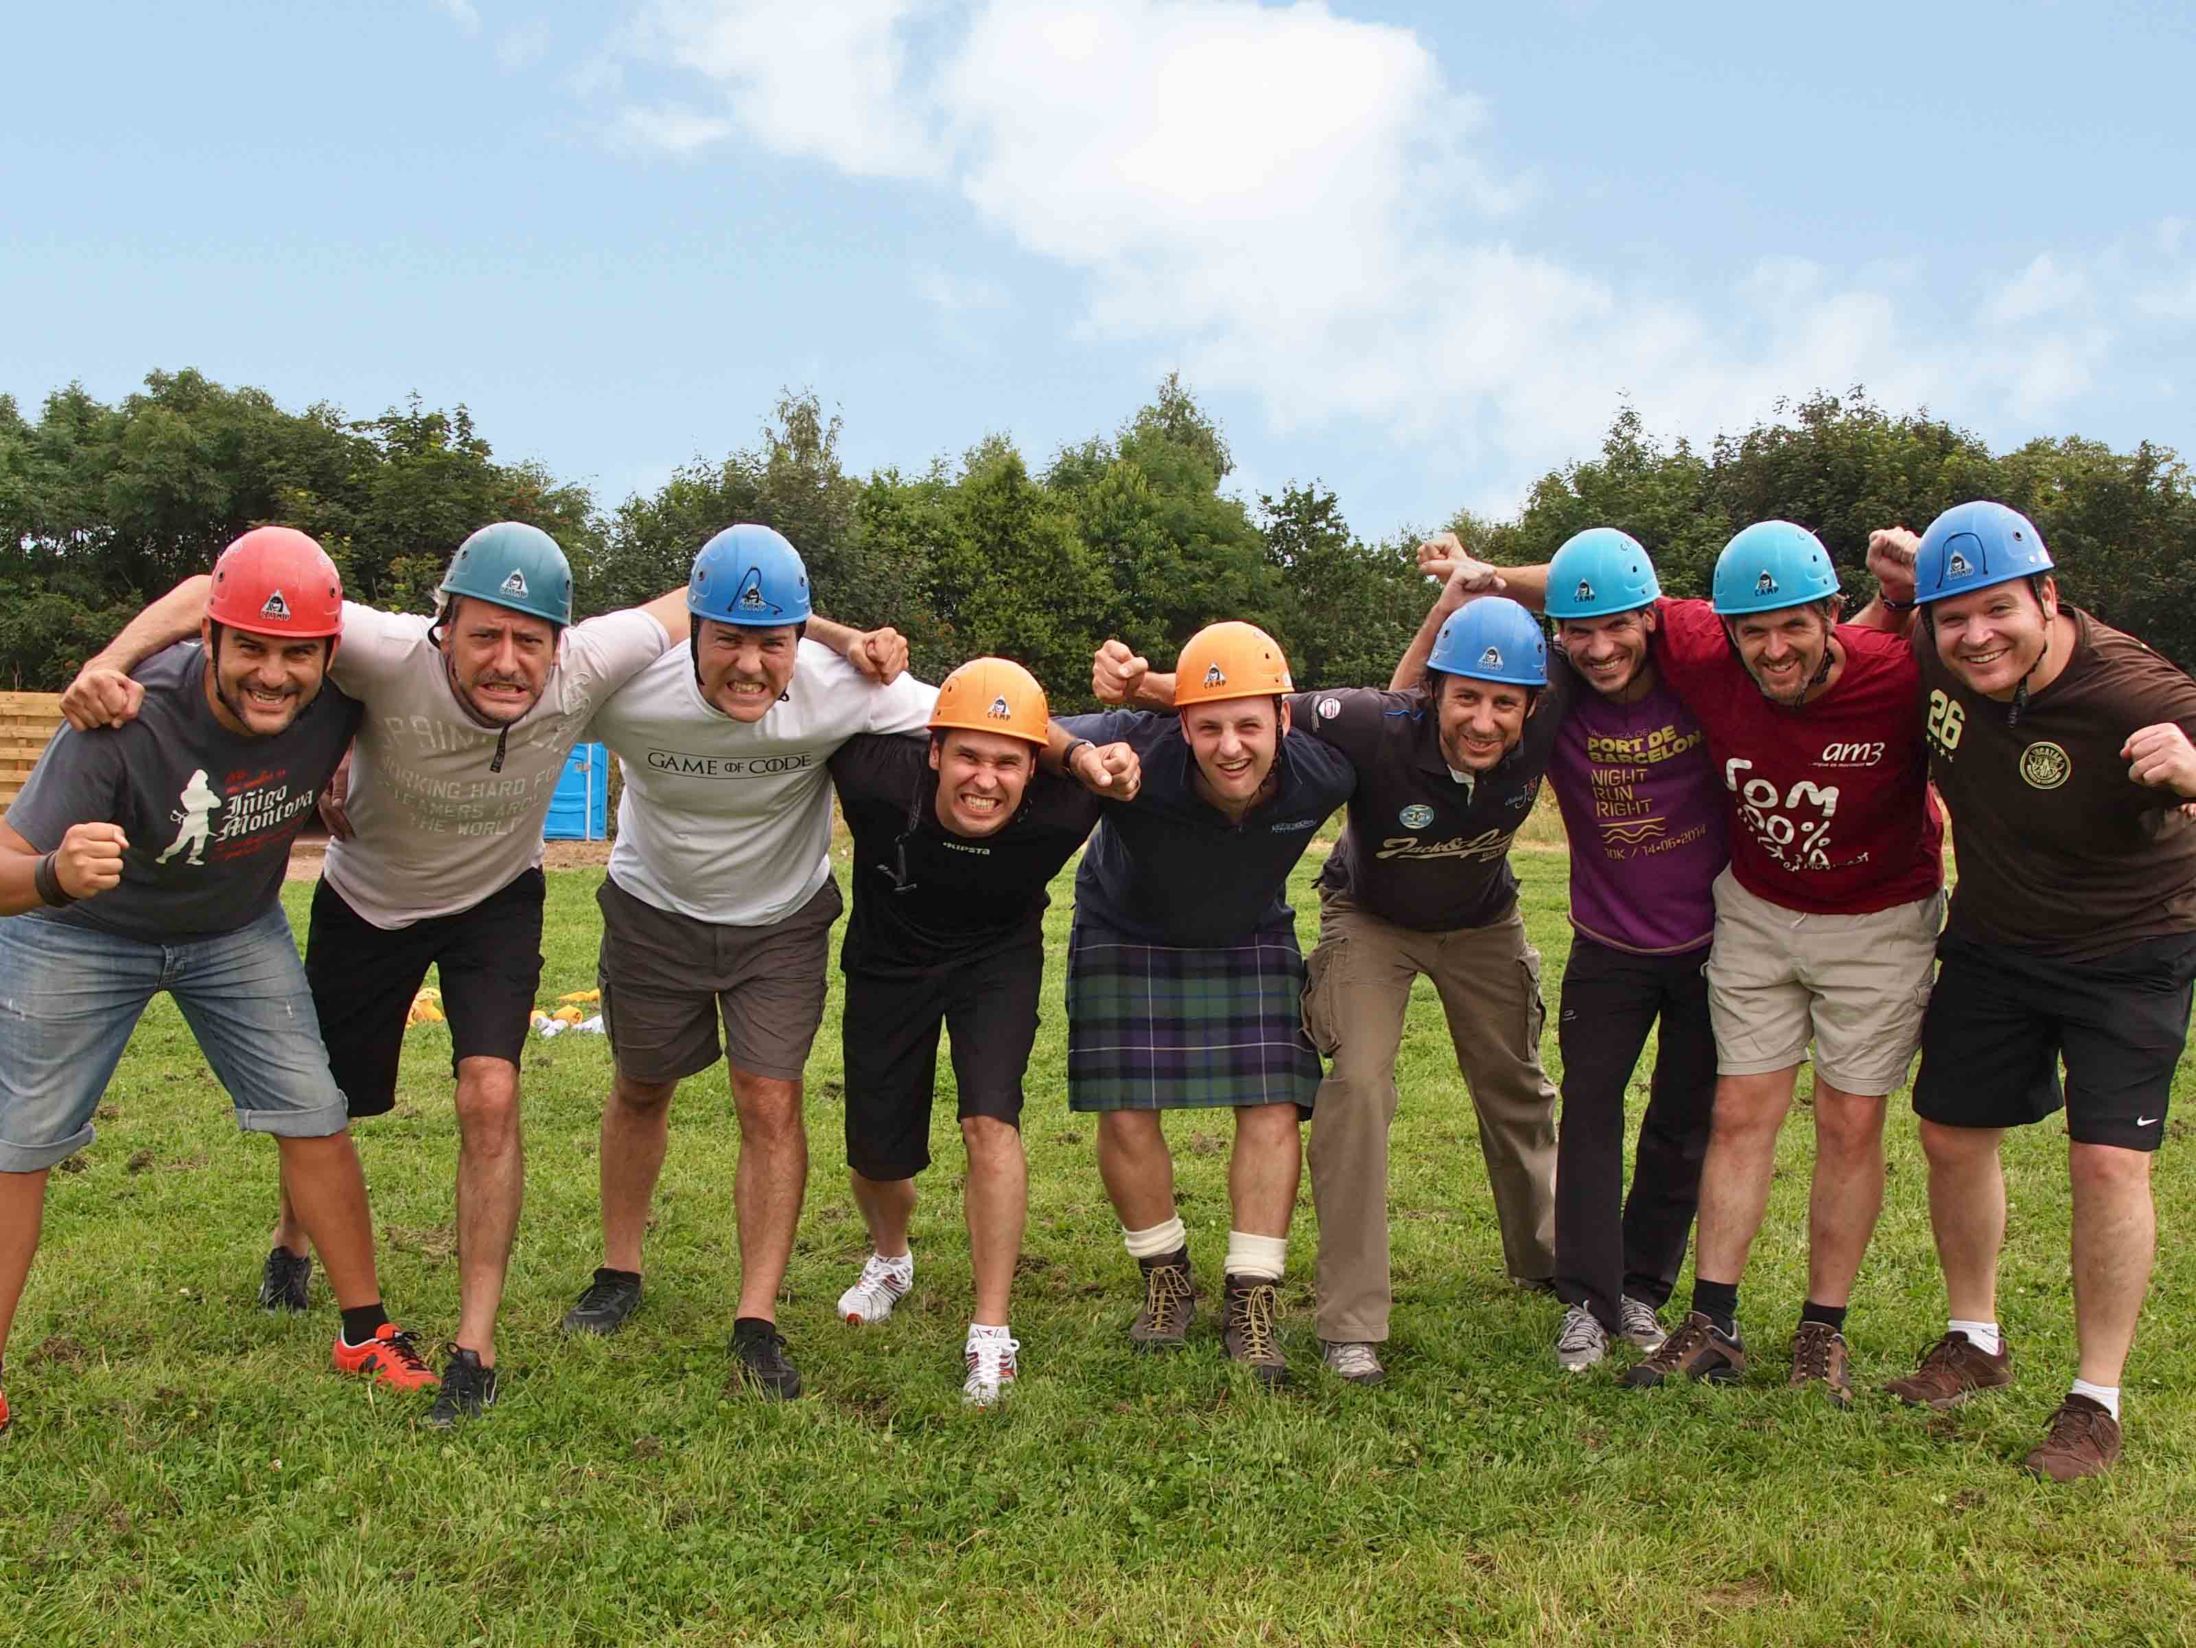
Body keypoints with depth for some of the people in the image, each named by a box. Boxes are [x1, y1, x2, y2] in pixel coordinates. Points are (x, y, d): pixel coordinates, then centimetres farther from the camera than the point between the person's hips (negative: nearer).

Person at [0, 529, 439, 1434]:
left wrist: (319, 802, -11)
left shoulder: (338, 703, -25)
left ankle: (366, 1332, 15)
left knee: (316, 1120, 0)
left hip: (238, 930, 3)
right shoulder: (128, 723, -38)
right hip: (80, 933, -3)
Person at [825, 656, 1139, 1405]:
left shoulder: (1058, 811, -35)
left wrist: (1084, 754, -35)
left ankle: (991, 1335, -6)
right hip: (889, 960, 1)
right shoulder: (879, 777, -36)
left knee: (991, 1121, -21)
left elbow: (1085, 743, -13)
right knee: (875, 1151, 10)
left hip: (998, 957, -1)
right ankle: (889, 1258, 46)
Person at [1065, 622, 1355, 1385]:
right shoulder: (1136, 753, -38)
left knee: (1272, 1109, -7)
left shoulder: (1322, 771, -28)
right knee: (1125, 1113, -4)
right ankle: (1166, 1281, 20)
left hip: (1250, 940, 2)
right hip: (1127, 936, -1)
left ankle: (1252, 1302, 7)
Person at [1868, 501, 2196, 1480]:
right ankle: (1974, 1343, 31)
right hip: (1992, 940, 5)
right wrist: (1901, 581, -15)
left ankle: (2097, 1402, 7)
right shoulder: (1931, 658, -15)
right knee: (1951, 1133, 11)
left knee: (2107, 1160, -9)